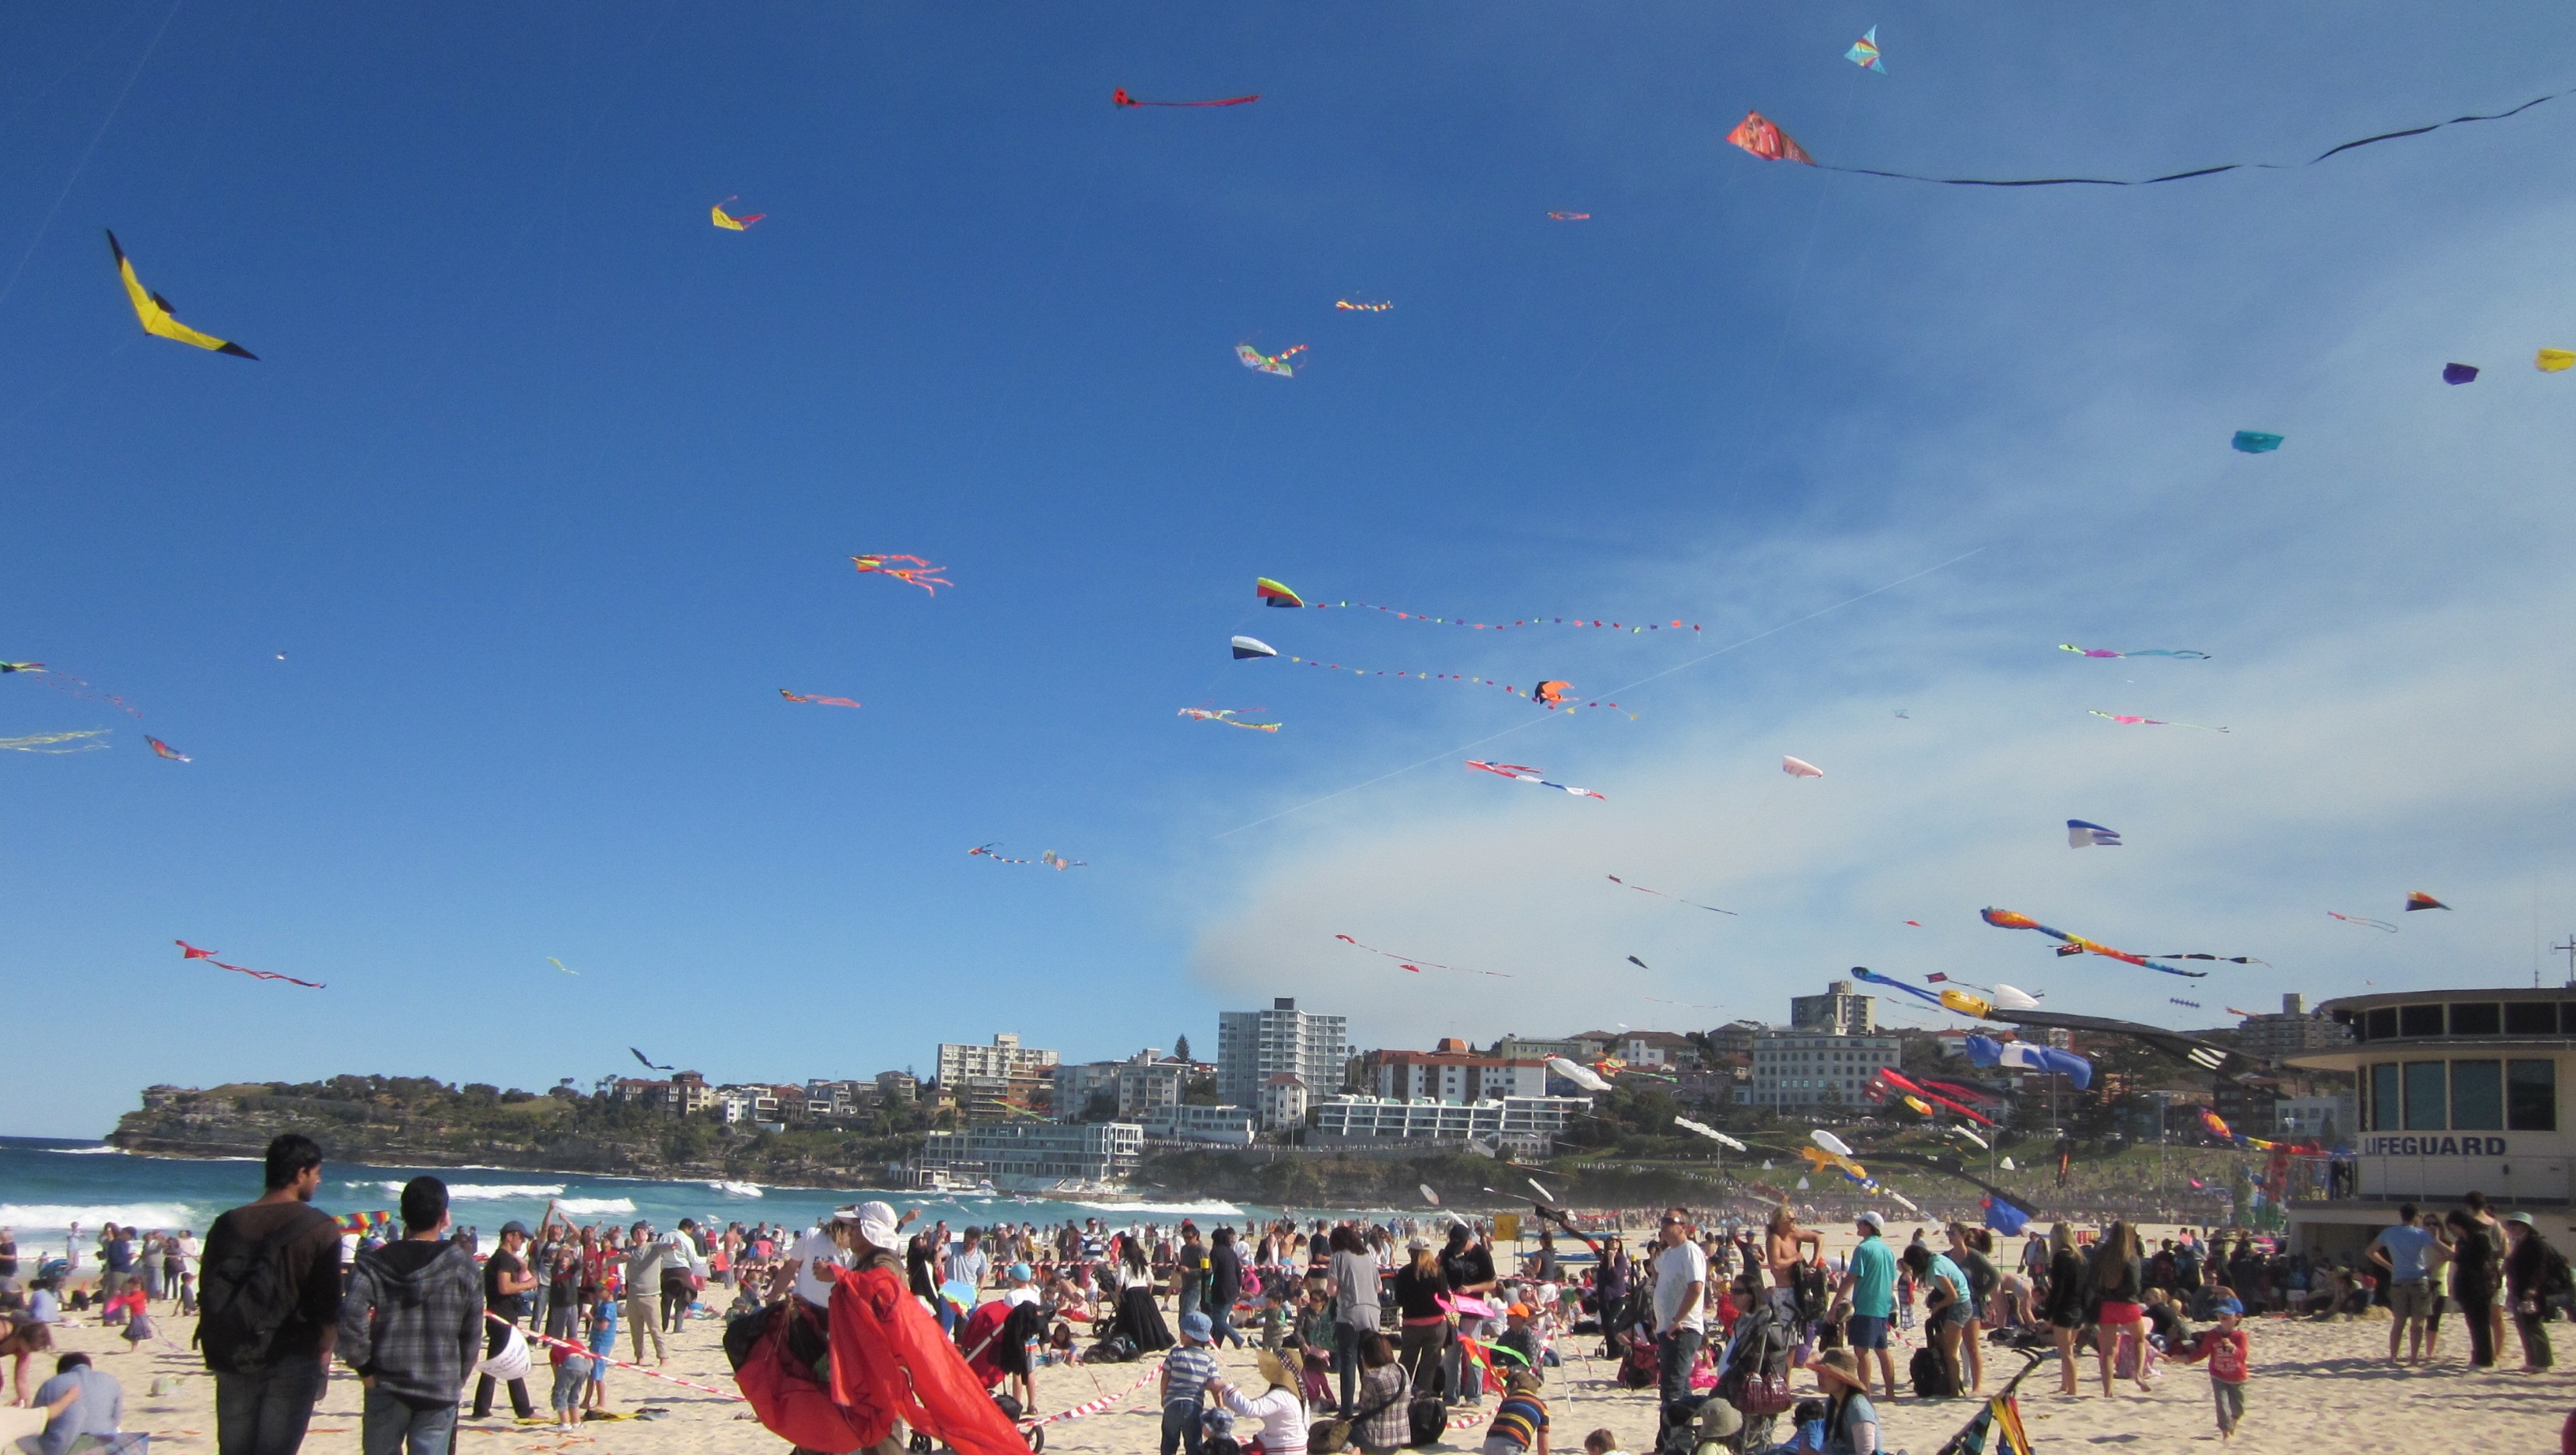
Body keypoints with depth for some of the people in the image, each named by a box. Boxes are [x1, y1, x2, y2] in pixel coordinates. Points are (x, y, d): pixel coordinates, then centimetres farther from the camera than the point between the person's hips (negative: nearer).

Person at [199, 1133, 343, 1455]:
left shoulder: (228, 1224, 4)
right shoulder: (320, 1229, -8)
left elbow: (210, 1294, 8)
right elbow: (329, 1302, -9)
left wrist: (219, 1351, 17)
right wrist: (324, 1354, 3)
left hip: (235, 1361, 4)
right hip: (293, 1359, -4)